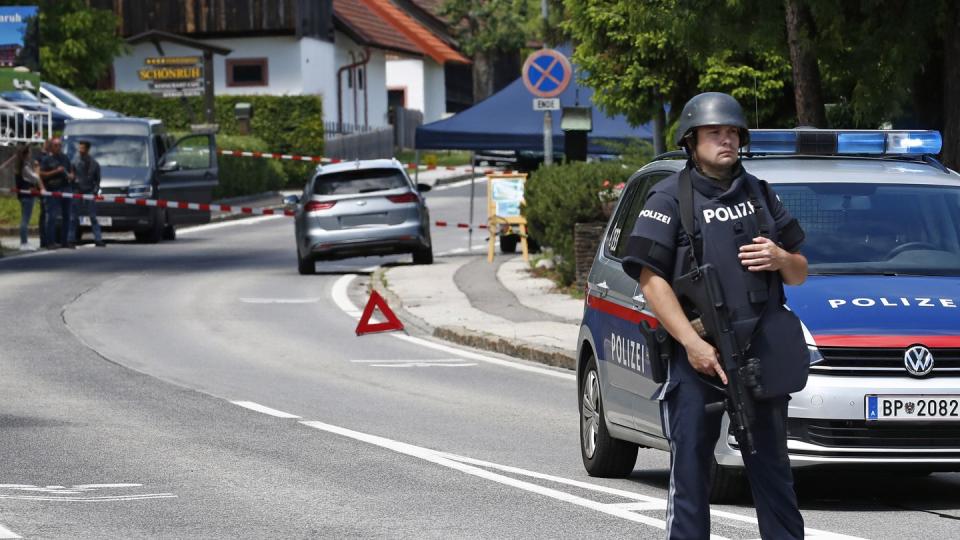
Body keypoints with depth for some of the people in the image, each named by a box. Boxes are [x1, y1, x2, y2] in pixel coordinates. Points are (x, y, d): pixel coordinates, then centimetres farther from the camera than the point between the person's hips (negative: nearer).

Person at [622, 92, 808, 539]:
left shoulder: (759, 196, 17)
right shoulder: (669, 199, 0)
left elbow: (799, 275, 21)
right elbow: (651, 280, -8)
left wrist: (781, 258, -4)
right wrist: (693, 344, -17)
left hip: (761, 354, 5)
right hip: (696, 359, -4)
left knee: (772, 470, 8)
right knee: (690, 472, -2)